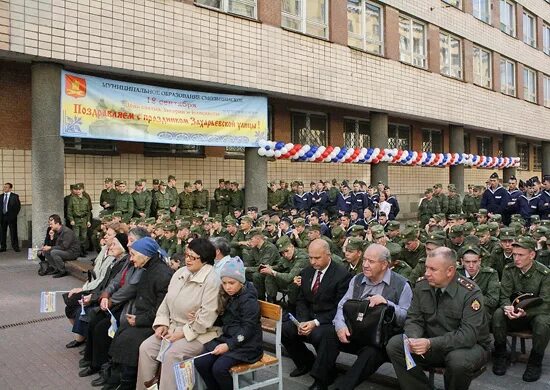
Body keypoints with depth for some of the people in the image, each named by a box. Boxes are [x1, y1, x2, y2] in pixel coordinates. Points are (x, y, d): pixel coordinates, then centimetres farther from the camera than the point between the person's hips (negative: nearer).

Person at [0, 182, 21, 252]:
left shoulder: (15, 196, 1)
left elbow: (18, 206, 1)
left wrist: (14, 214, -5)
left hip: (11, 217, -4)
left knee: (13, 232, -1)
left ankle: (15, 247, 4)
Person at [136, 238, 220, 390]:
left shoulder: (212, 279, -18)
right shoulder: (180, 272, 7)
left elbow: (207, 316, -21)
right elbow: (167, 300, 13)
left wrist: (183, 333, -17)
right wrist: (162, 323, 0)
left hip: (199, 333, -7)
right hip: (173, 327, 8)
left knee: (171, 354, -27)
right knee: (146, 347, -8)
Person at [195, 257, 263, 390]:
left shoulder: (249, 300, -14)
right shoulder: (226, 297, 9)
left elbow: (247, 329, -18)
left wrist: (228, 345, -25)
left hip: (246, 344, -7)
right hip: (227, 338, 7)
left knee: (219, 368, -27)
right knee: (200, 363, -13)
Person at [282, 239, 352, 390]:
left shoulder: (342, 275, -14)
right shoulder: (306, 272, 6)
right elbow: (301, 300, 9)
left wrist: (316, 322, -24)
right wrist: (302, 321, -11)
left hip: (330, 321, -6)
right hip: (309, 317, 7)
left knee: (319, 335, -35)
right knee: (284, 329, -13)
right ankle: (306, 362, 13)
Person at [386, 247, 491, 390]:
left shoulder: (470, 293, -19)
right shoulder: (422, 286, -5)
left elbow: (468, 335, -26)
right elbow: (414, 320, -1)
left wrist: (431, 343, -35)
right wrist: (414, 339, -25)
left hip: (469, 345, -4)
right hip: (431, 344, 4)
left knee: (459, 361, -38)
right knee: (394, 345, -16)